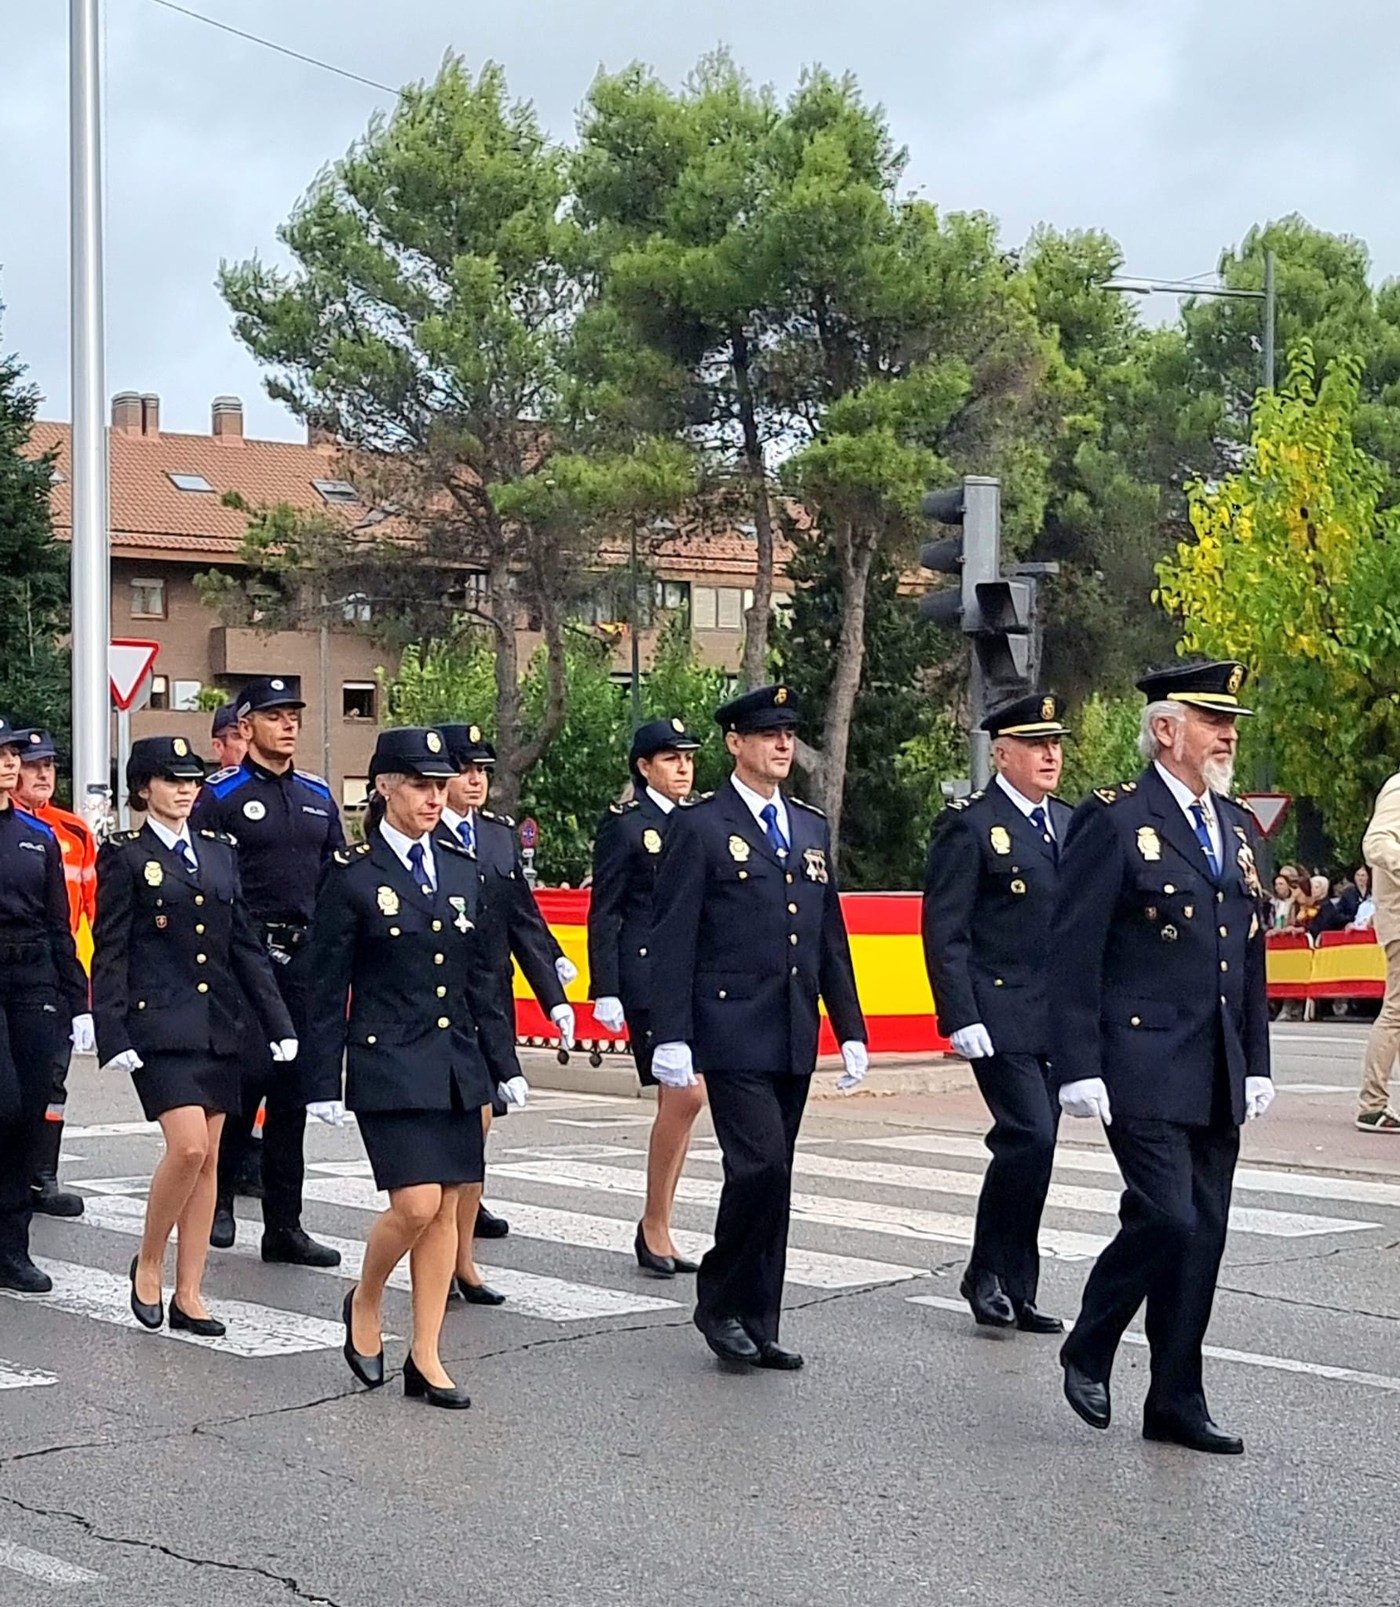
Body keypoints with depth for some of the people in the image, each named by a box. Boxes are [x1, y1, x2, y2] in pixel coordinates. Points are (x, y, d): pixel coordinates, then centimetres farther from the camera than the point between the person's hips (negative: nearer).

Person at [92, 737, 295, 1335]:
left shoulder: (219, 852, 13)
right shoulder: (125, 856, -1)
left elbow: (245, 943, 13)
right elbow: (110, 954, -4)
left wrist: (278, 1022, 7)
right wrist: (113, 1035, -12)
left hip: (220, 1025, 5)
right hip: (159, 1025, -5)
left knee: (208, 1158, 5)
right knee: (188, 1146, -17)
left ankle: (189, 1294, 12)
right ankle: (148, 1263, 5)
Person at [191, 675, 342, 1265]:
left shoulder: (318, 797, 13)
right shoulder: (221, 795, -2)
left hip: (305, 958, 5)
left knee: (292, 1093, 6)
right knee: (247, 1075, -9)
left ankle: (284, 1225, 11)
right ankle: (219, 1196, 12)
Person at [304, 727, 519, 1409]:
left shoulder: (461, 867, 10)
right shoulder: (353, 874, -5)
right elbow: (327, 987, -4)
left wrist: (503, 1062, 11)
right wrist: (323, 1084, -6)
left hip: (457, 1063, 5)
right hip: (388, 1062, -5)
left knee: (445, 1208, 5)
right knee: (416, 1203, -14)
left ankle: (425, 1358, 13)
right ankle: (365, 1303, 15)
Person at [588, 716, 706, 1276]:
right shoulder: (624, 824, -3)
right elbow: (604, 914, -5)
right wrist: (605, 992, -10)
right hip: (648, 977, -7)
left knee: (678, 1102, 7)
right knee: (684, 1096, -14)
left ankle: (658, 1231, 16)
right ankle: (654, 1224, 0)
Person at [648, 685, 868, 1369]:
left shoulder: (811, 829, 16)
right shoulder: (699, 827, -3)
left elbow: (831, 938, 19)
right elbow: (671, 940, -7)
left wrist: (850, 1028, 13)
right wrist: (670, 1037, -14)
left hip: (794, 1038, 6)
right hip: (733, 1033, -6)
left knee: (773, 1178, 9)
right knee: (761, 1167, -14)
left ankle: (757, 1324, 16)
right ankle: (719, 1302, 4)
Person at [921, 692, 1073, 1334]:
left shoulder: (1070, 825, 16)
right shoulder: (969, 825, -6)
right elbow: (944, 931, -10)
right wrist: (962, 1017, -17)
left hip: (1058, 1018, 7)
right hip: (1000, 1018, -7)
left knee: (1034, 1147, 9)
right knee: (1029, 1137, -16)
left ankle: (1014, 1294, 16)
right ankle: (988, 1274, 0)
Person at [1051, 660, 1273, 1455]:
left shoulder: (1239, 829, 15)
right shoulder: (1114, 821, -7)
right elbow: (1074, 953, -10)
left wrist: (1257, 1062, 14)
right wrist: (1078, 1066, -14)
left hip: (1218, 1075, 7)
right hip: (1143, 1068, -7)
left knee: (1203, 1238, 7)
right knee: (1166, 1218, -14)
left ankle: (1178, 1403, 17)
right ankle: (1089, 1352, 10)